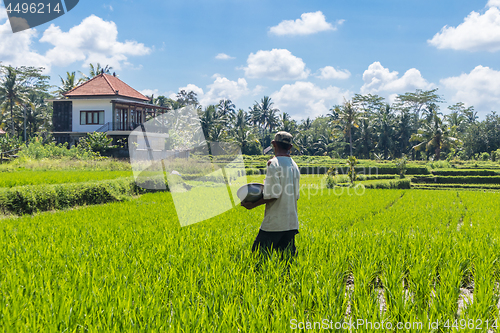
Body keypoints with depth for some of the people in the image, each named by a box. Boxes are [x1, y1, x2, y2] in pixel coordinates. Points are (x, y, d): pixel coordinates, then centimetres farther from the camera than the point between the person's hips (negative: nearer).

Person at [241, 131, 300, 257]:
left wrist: (253, 204, -6)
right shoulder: (294, 165, 13)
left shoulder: (273, 163, -10)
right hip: (292, 222, 8)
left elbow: (274, 195, -16)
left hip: (275, 222, -8)